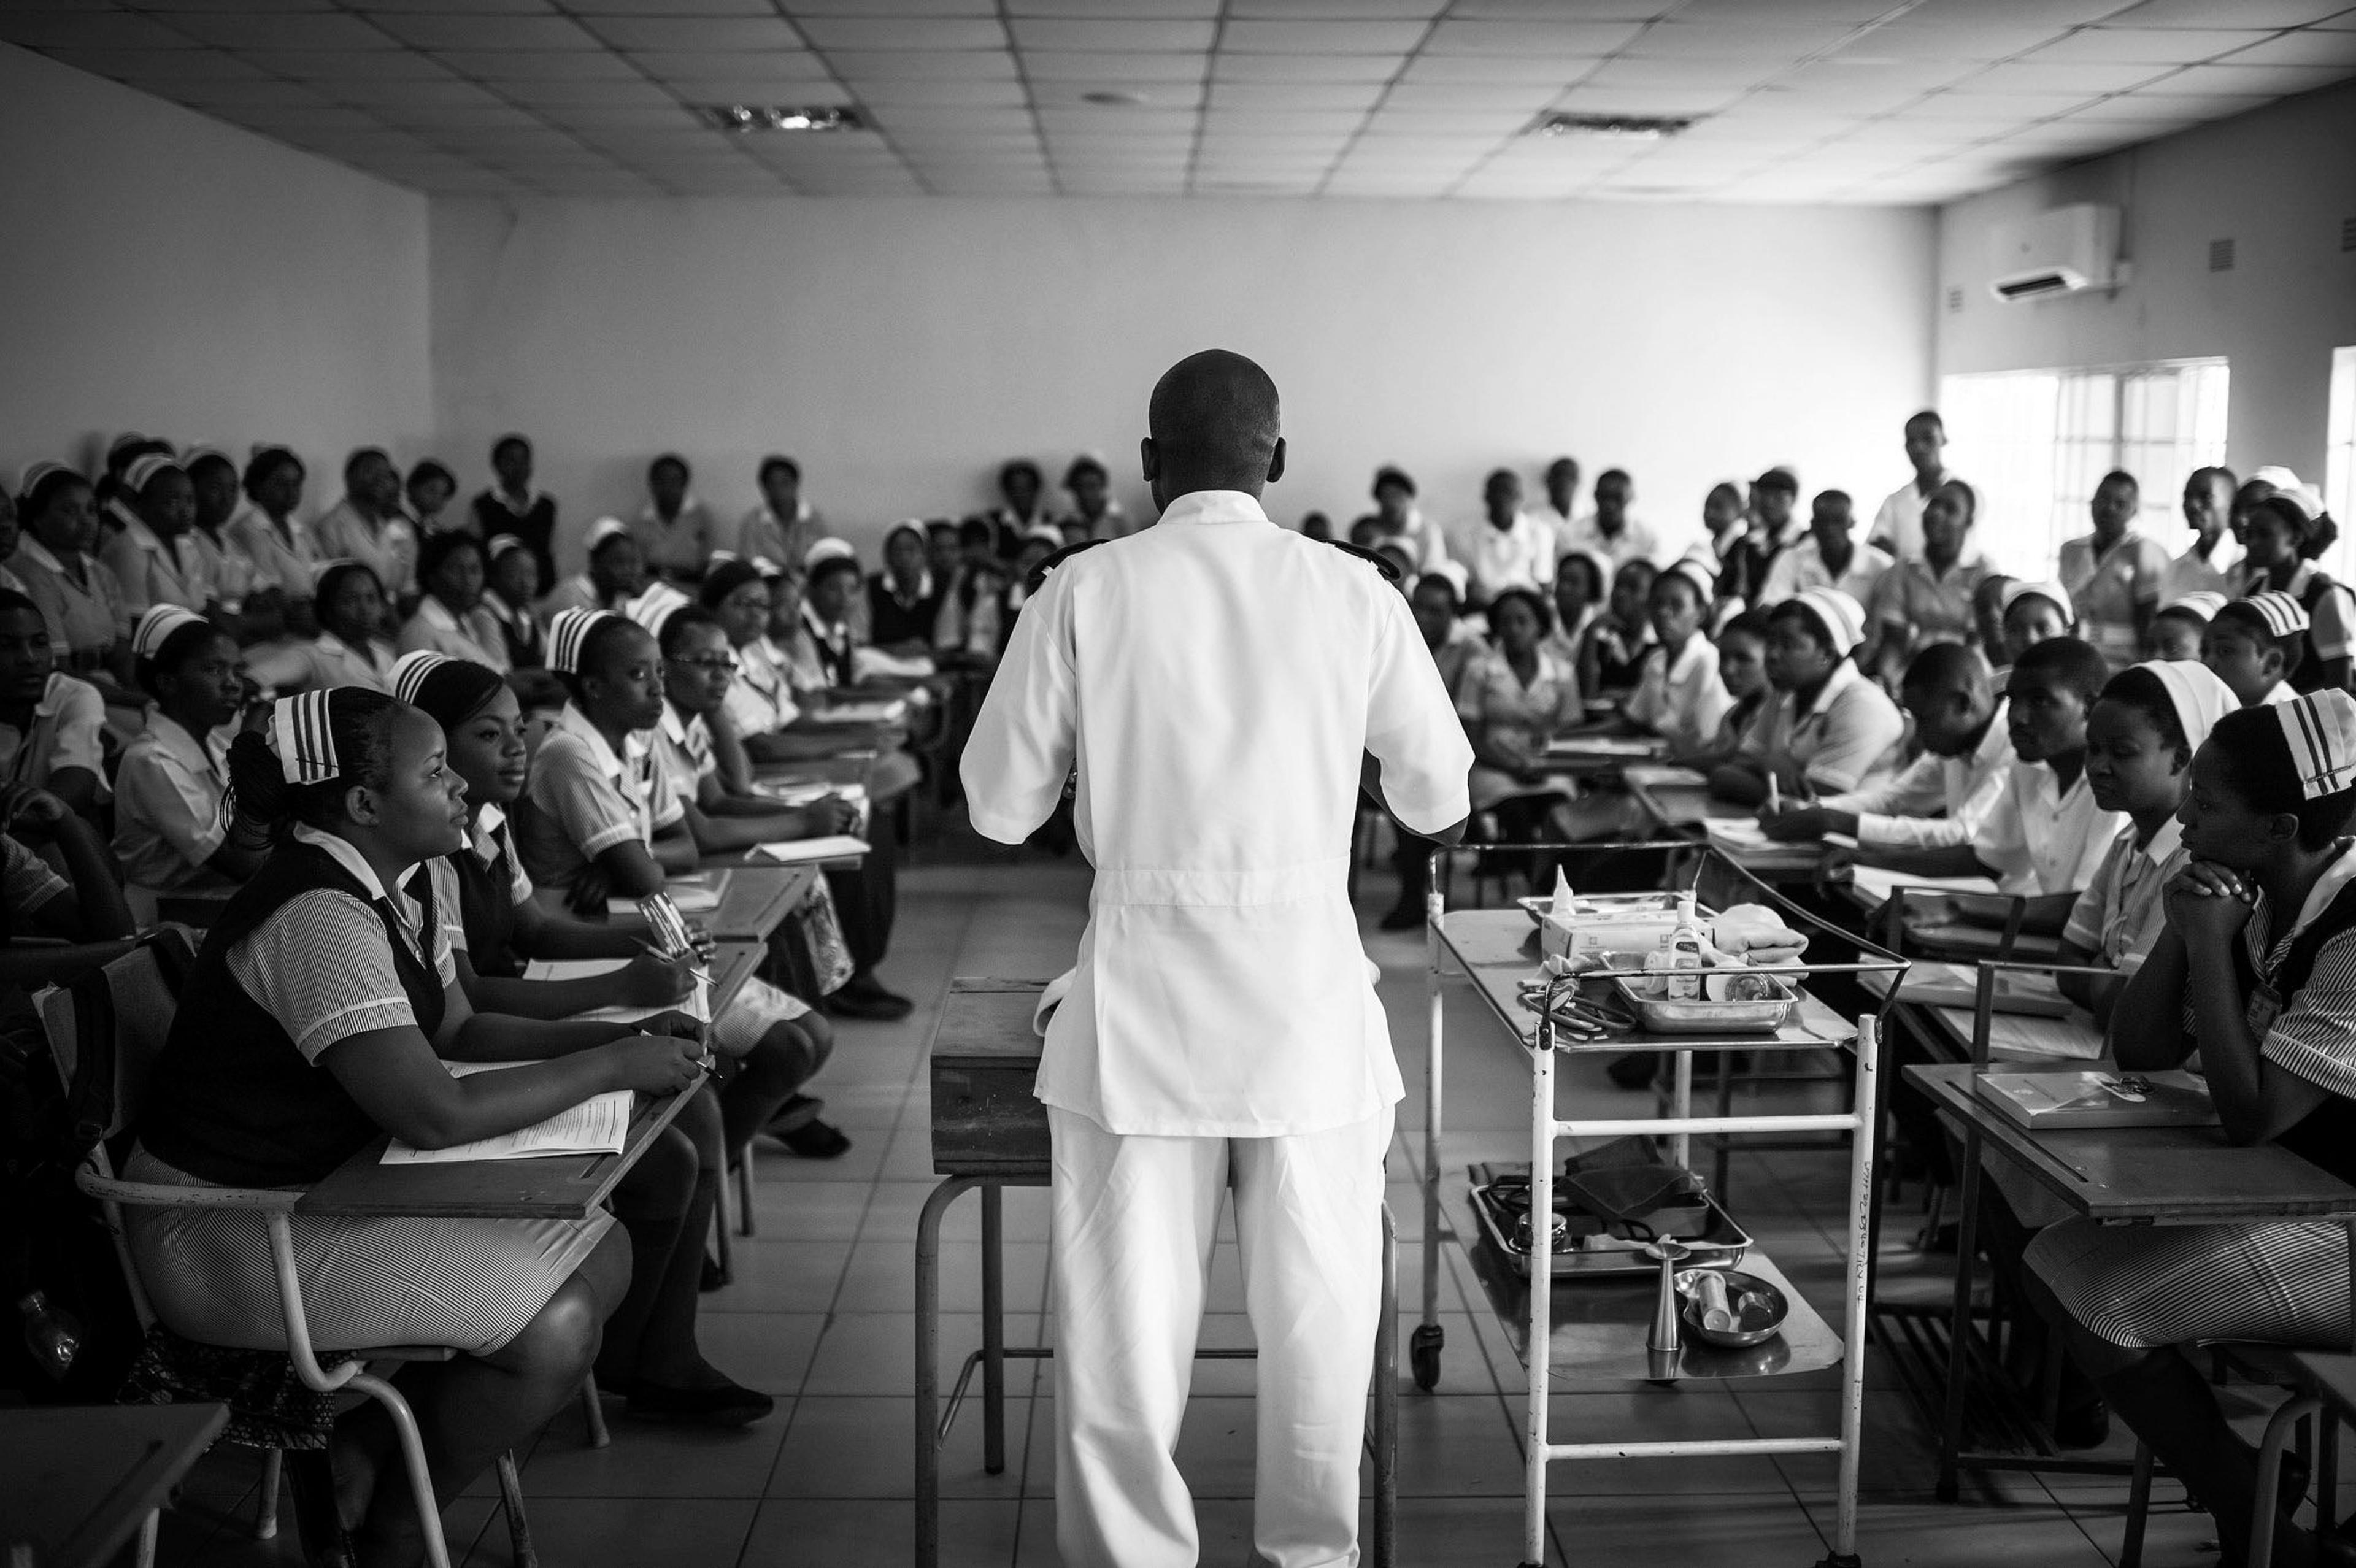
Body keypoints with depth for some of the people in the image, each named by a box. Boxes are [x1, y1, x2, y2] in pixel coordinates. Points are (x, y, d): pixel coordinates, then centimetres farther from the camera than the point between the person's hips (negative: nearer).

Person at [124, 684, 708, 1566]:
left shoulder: (385, 890, 5)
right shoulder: (318, 915, -26)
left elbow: (460, 1031, 15)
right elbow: (437, 1114, -31)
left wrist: (616, 1033, -1)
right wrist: (616, 1066, -20)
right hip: (231, 1233, -10)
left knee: (600, 1253, 1)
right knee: (554, 1332, -19)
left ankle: (361, 1453, 10)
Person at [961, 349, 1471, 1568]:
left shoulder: (1085, 591, -4)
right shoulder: (1353, 592, -1)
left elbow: (1000, 806, 1)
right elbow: (1436, 801, 7)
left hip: (1141, 990, -1)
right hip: (1308, 978, 1)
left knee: (1127, 1301, 9)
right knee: (1318, 1299, 14)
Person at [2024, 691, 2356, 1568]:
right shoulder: (2256, 905, 4)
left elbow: (2251, 1116, -24)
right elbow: (2138, 1053, 6)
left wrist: (2211, 944, -21)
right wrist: (2184, 931, -9)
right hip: (2279, 1194, 9)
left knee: (2098, 1301, -20)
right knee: (2057, 1259, -3)